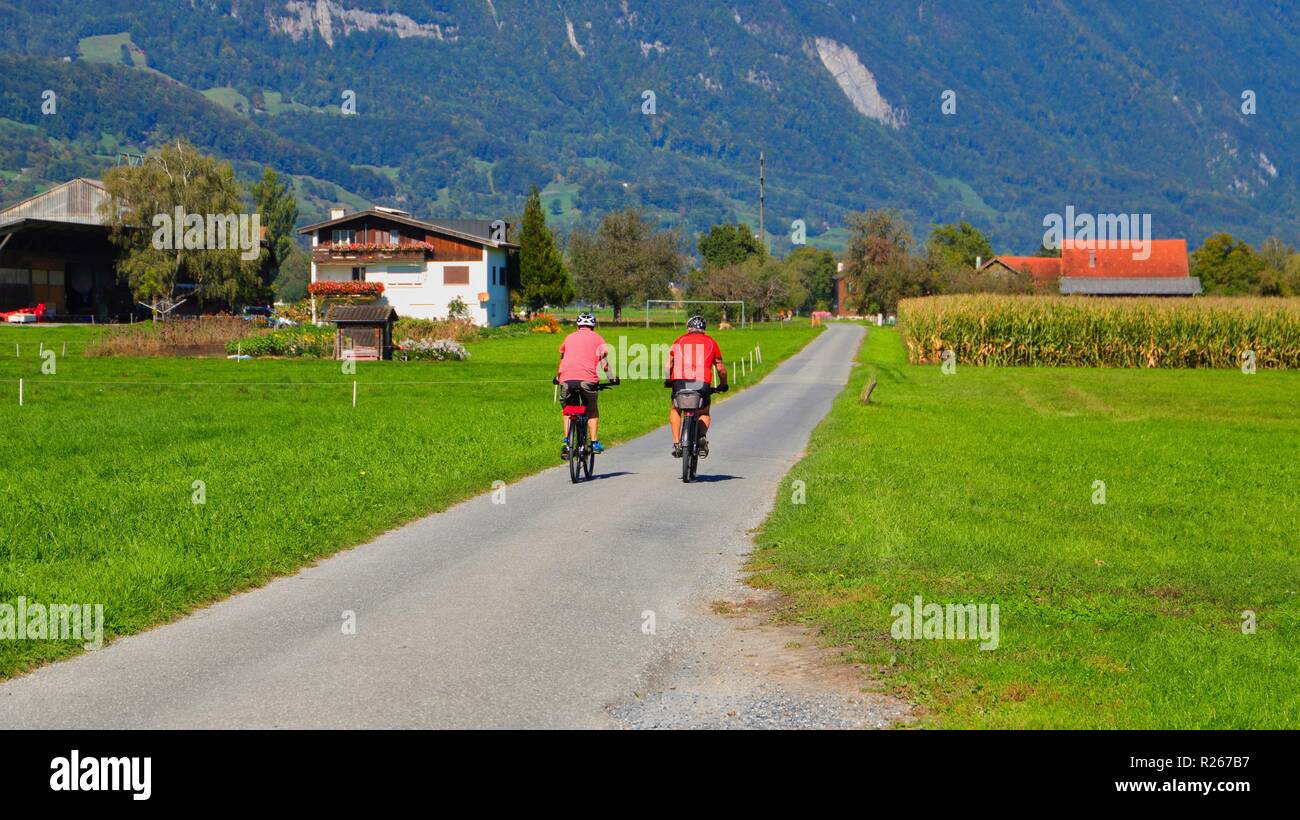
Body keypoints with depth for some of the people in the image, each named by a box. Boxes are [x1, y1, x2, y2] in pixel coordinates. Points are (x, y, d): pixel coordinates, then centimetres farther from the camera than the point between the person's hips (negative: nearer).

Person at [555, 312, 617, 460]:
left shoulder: (569, 337, 25)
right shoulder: (596, 338, 18)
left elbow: (562, 359, 36)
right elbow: (604, 360, 13)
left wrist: (558, 377, 48)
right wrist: (612, 378, 22)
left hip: (566, 379, 2)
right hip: (587, 378, -2)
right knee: (592, 410, 17)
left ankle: (566, 441, 5)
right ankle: (594, 443, 7)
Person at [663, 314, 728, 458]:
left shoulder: (680, 340, 18)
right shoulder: (710, 342, 18)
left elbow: (669, 365, 14)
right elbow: (720, 368, 19)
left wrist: (667, 381, 30)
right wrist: (723, 385, 34)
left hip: (680, 382, 0)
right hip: (703, 384, 0)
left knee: (674, 410, 26)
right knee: (704, 413, 25)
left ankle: (676, 443, 13)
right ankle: (702, 436, -3)